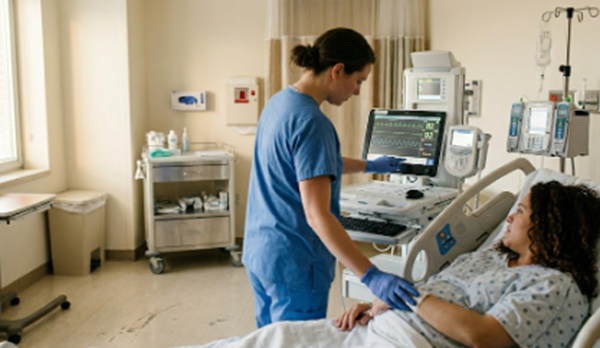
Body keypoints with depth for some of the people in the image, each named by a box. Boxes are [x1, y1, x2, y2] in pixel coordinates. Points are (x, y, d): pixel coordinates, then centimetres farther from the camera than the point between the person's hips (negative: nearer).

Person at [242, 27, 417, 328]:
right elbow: (317, 214, -28)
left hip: (258, 249, 9)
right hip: (294, 261, -9)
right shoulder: (311, 122, -23)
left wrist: (369, 165, 32)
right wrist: (372, 276, -30)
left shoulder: (278, 102, 6)